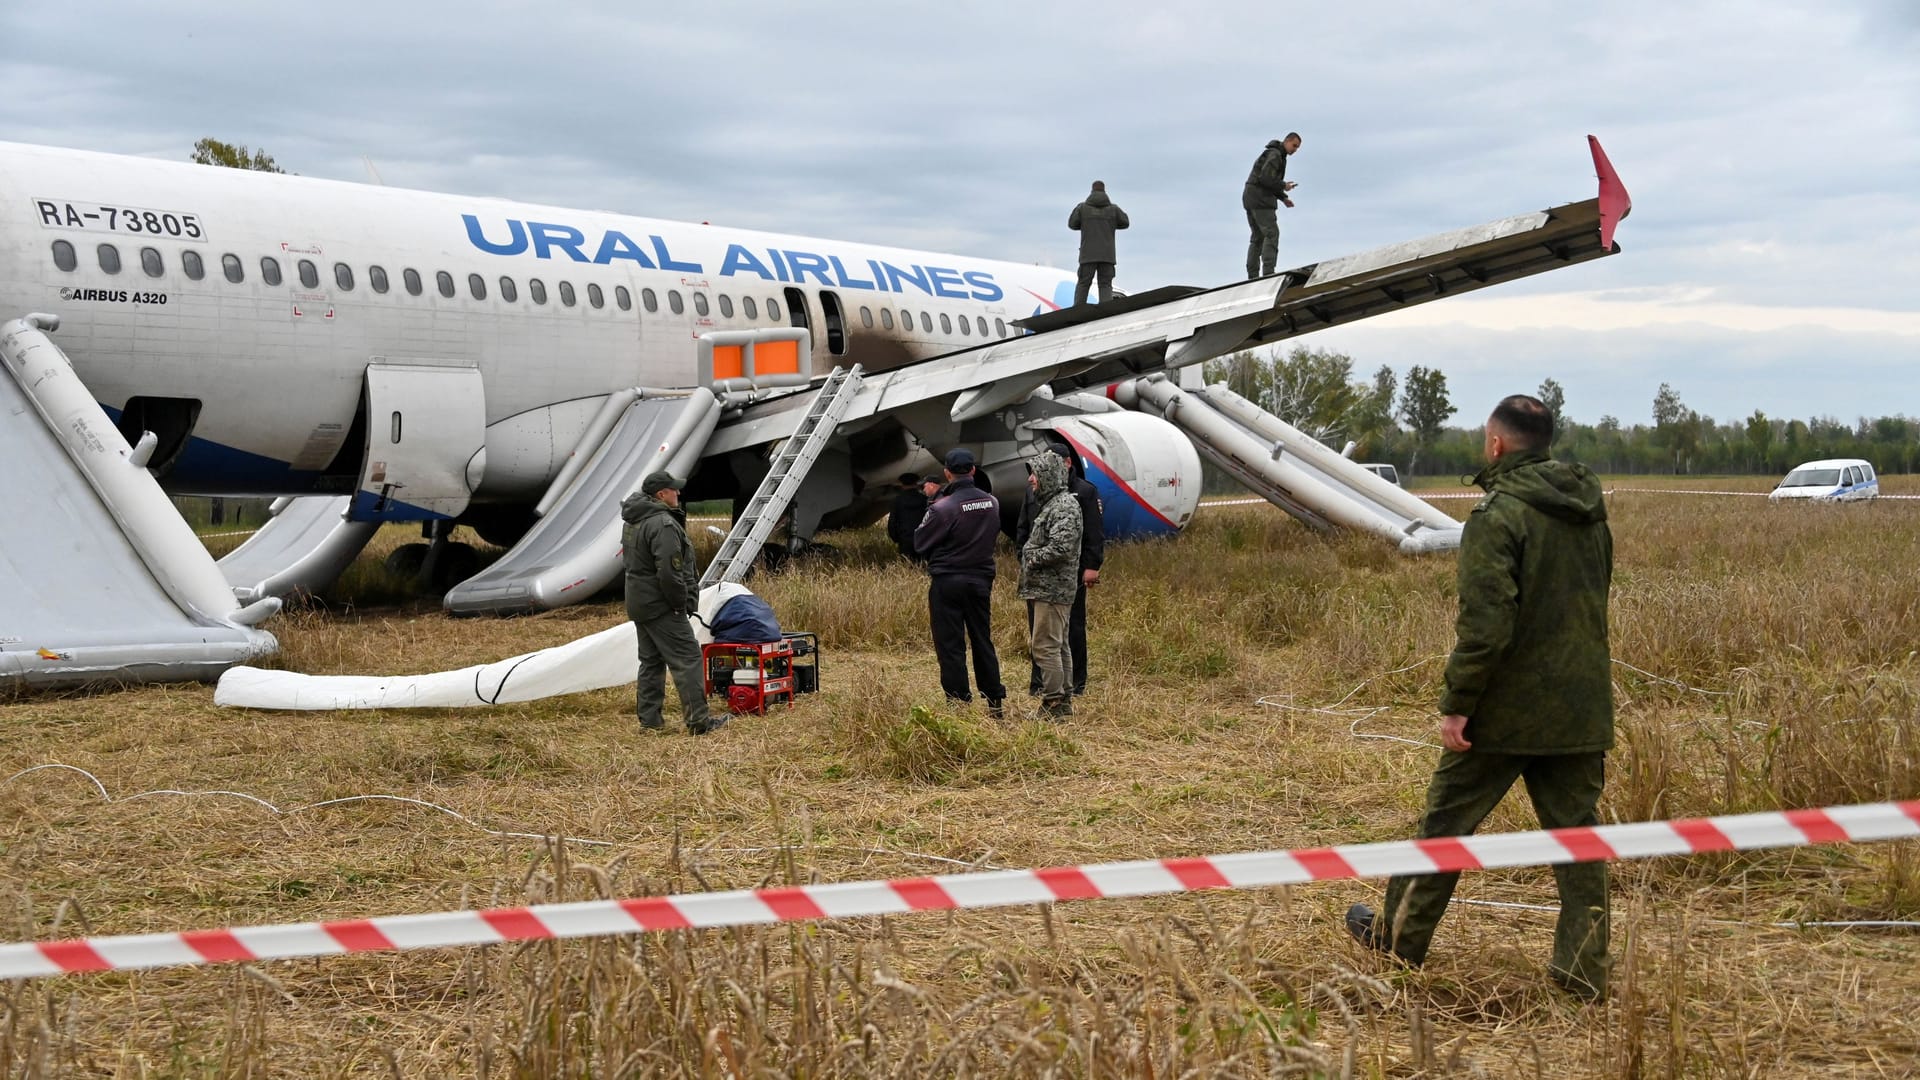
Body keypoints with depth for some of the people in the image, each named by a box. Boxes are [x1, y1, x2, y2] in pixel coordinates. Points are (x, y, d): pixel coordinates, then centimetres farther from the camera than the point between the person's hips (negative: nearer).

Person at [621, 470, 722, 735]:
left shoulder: (632, 522, 13)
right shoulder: (663, 524, -21)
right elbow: (669, 571, -27)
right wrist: (682, 602, -14)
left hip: (638, 602, 10)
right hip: (662, 606, -10)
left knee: (651, 661, 15)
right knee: (687, 659, -7)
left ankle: (649, 718, 17)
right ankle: (698, 720, -8)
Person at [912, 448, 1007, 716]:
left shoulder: (943, 508, -17)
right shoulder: (992, 503, 0)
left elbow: (919, 543, -9)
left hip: (948, 581, -5)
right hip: (981, 579, 5)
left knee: (950, 645, 2)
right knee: (983, 641, 14)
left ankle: (958, 702, 1)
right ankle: (995, 702, 17)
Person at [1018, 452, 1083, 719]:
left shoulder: (1065, 506, -15)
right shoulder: (1051, 504, 18)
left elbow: (1060, 548, -26)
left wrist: (1032, 558, -13)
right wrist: (1030, 557, 8)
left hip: (1052, 590, -11)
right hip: (1047, 589, 11)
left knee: (1045, 646, -10)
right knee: (1057, 646, 14)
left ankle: (1054, 703, -8)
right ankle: (1063, 701, 20)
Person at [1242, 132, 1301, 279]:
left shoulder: (1277, 156, 22)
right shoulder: (1275, 155, -11)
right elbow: (1265, 178, -23)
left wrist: (1283, 198, 17)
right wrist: (1283, 186, -10)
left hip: (1249, 198, 10)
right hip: (1261, 200, -10)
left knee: (1258, 237, 11)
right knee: (1271, 234, -11)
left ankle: (1253, 275, 7)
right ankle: (1268, 273, -19)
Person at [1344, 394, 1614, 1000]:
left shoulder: (1499, 515, -16)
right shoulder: (1591, 514, 9)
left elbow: (1485, 625, -23)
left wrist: (1458, 704, -18)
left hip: (1509, 710, -6)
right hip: (1583, 709, 6)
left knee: (1448, 820, 9)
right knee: (1576, 832, 10)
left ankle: (1399, 934, 23)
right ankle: (1584, 969, 10)